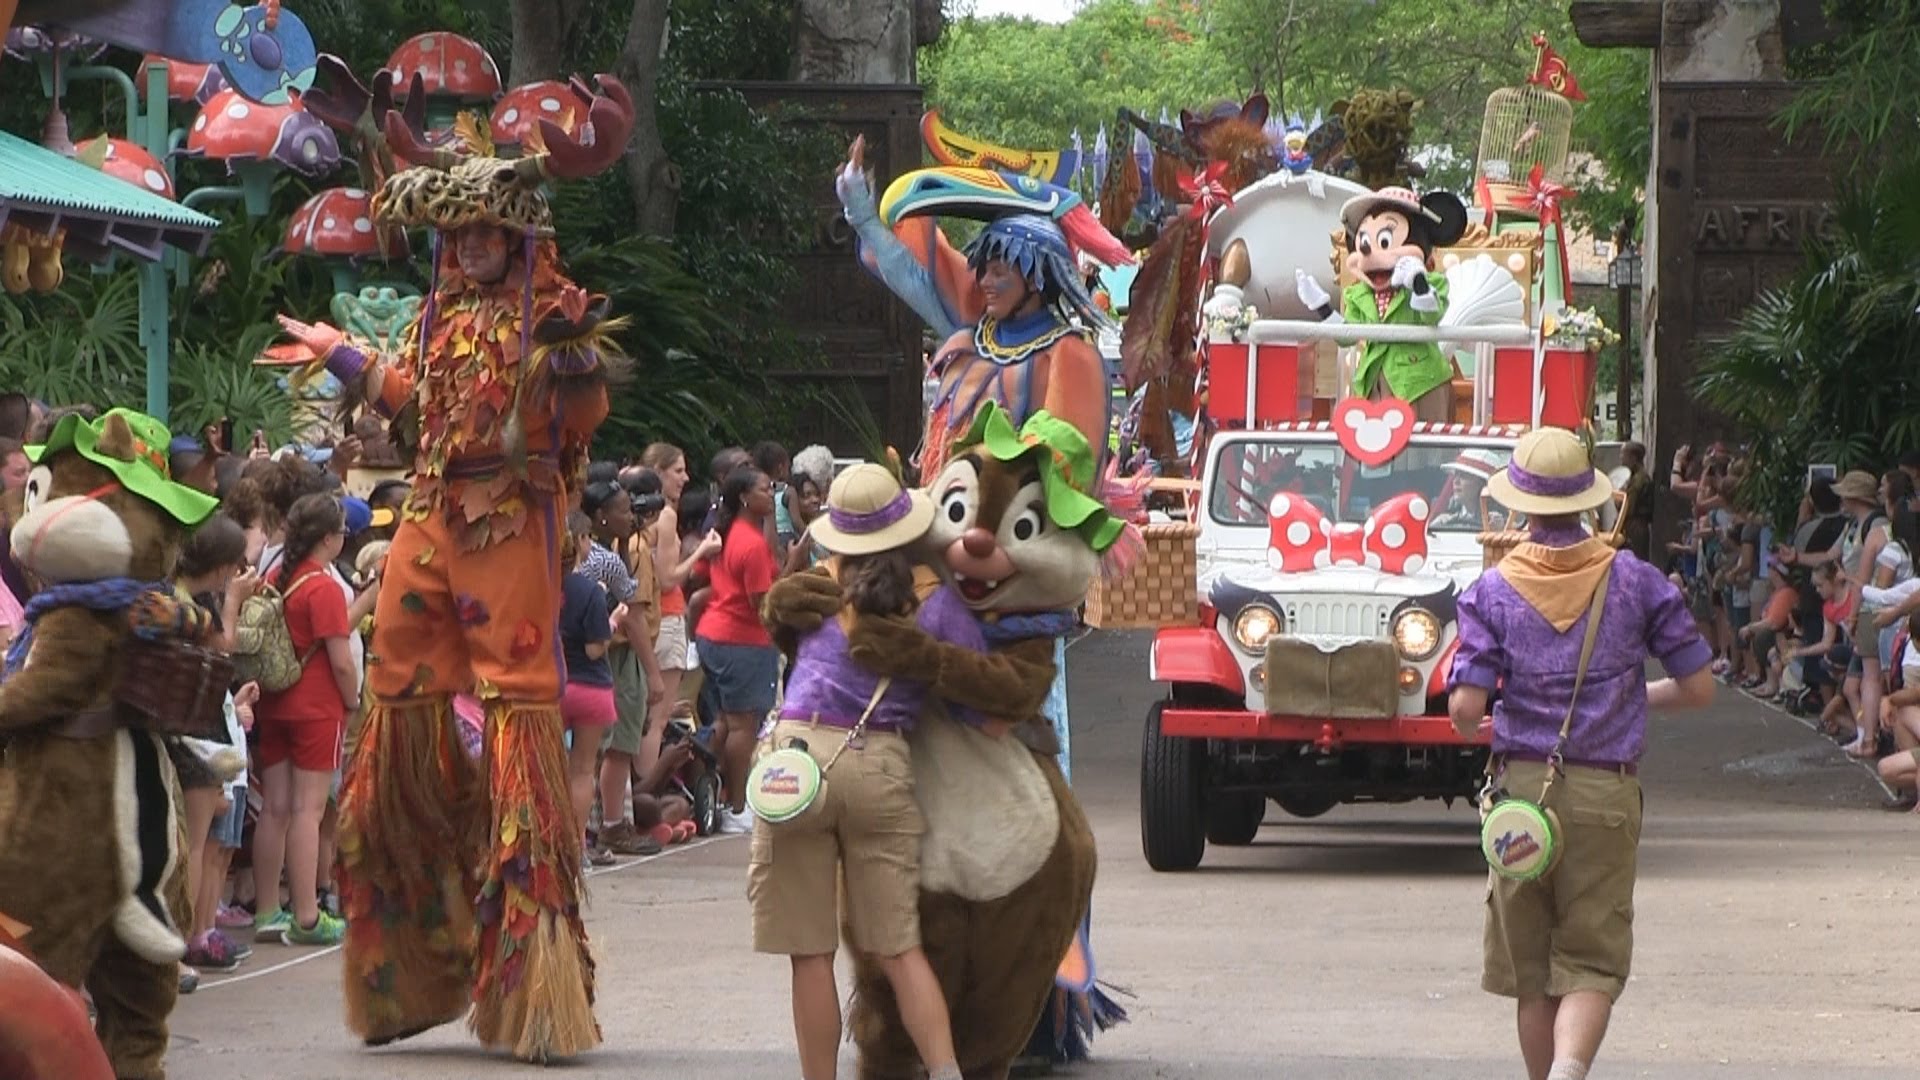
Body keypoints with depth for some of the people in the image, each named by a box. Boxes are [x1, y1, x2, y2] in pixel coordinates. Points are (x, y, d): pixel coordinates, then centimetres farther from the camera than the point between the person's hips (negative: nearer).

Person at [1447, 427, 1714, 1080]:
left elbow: (1465, 710, -10)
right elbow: (1698, 689, 2)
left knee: (1530, 967, 13)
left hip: (1521, 785, 0)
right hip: (1607, 793, 0)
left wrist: (1473, 721, 14)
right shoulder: (1635, 581, 0)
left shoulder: (1492, 591, -3)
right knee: (1592, 963, -1)